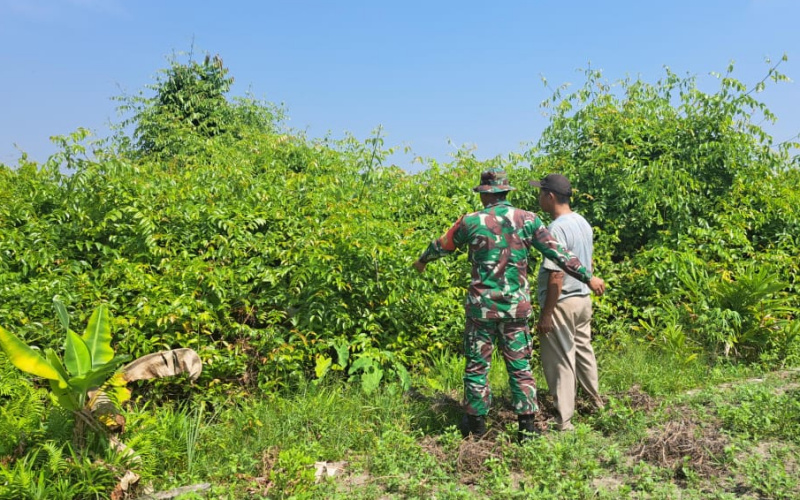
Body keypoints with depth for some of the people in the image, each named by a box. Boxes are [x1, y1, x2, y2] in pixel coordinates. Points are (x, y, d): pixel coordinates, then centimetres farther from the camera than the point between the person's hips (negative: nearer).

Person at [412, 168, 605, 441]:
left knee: (477, 366, 11)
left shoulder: (471, 222, -6)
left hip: (482, 306, -2)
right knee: (520, 367, 11)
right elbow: (559, 253, 0)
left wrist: (422, 260, 29)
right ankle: (527, 426, 16)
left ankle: (476, 422, 23)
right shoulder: (528, 220, -2)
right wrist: (588, 277, 9)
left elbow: (442, 246, 10)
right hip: (517, 307, 2)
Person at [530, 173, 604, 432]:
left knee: (561, 360, 0)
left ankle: (564, 420, 9)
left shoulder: (557, 228, -22)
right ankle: (595, 399, 41)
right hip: (583, 298, 9)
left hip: (562, 303, -9)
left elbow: (556, 276, -24)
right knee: (583, 350, 24)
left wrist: (546, 313, -19)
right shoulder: (583, 222, 6)